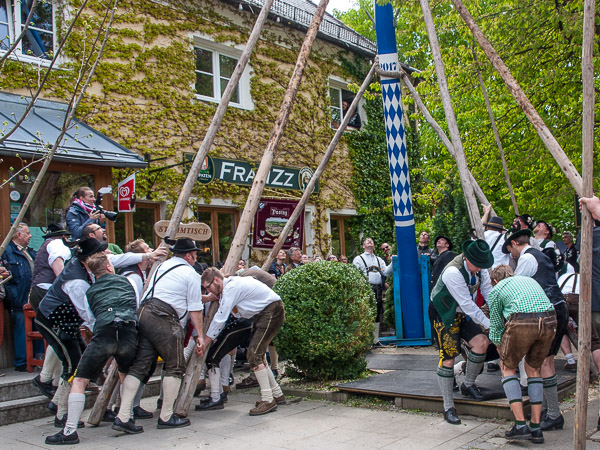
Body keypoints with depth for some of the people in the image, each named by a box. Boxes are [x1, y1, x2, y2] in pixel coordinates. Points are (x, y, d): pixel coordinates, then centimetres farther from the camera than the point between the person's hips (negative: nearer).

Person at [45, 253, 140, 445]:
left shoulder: (90, 292, 24)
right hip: (129, 332, 2)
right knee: (125, 375, 29)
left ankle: (70, 430, -2)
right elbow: (136, 306, 30)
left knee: (79, 381, 7)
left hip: (104, 332, -2)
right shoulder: (126, 281, 26)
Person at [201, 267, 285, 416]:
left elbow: (220, 318, -18)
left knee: (254, 354, -15)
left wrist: (205, 341, -12)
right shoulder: (230, 285, 11)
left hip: (272, 312, -10)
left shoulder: (231, 288, -19)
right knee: (256, 354, 11)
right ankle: (277, 394, 21)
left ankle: (268, 400, -12)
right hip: (262, 314, 10)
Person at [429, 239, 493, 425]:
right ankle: (448, 407, 5)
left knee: (481, 343, -11)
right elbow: (468, 305, -30)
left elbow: (488, 293, -5)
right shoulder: (453, 272, -33)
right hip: (443, 314, -7)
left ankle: (468, 385, 14)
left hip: (465, 312, 7)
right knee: (448, 358, -8)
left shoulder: (480, 268, -9)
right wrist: (488, 324, -26)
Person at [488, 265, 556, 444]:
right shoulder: (529, 280, 32)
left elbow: (496, 325, 23)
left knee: (508, 368, 16)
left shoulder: (496, 290, 20)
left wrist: (502, 354, 38)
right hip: (549, 321, 5)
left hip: (522, 322, -4)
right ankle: (536, 428, 20)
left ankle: (520, 425, 6)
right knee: (533, 369, 22)